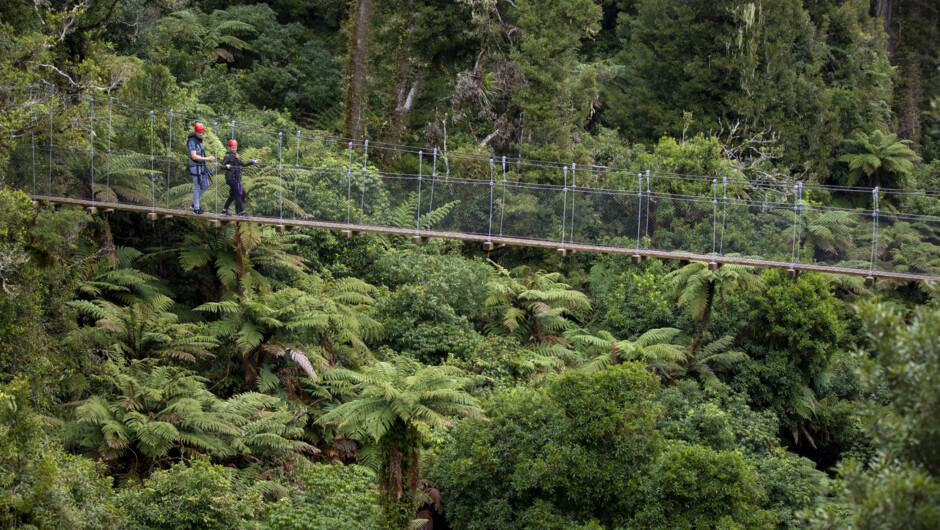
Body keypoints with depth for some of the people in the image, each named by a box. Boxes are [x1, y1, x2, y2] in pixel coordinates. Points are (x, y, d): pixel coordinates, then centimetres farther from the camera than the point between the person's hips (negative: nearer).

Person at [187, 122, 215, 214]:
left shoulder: (199, 140, 13)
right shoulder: (191, 141, -15)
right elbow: (194, 156, -22)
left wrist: (208, 159, 5)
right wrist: (207, 158, -23)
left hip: (202, 166, 9)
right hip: (195, 166, -9)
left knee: (205, 185, 14)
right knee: (197, 187, -4)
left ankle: (194, 204, 25)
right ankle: (196, 208, 4)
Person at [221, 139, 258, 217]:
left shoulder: (236, 156, 17)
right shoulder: (228, 156, -8)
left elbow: (242, 164, 26)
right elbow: (222, 166, -13)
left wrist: (252, 162, 27)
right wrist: (226, 166, -35)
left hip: (236, 178, 9)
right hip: (231, 178, -9)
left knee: (232, 195, 12)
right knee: (237, 195, -7)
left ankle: (224, 211, 19)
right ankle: (242, 212, -5)